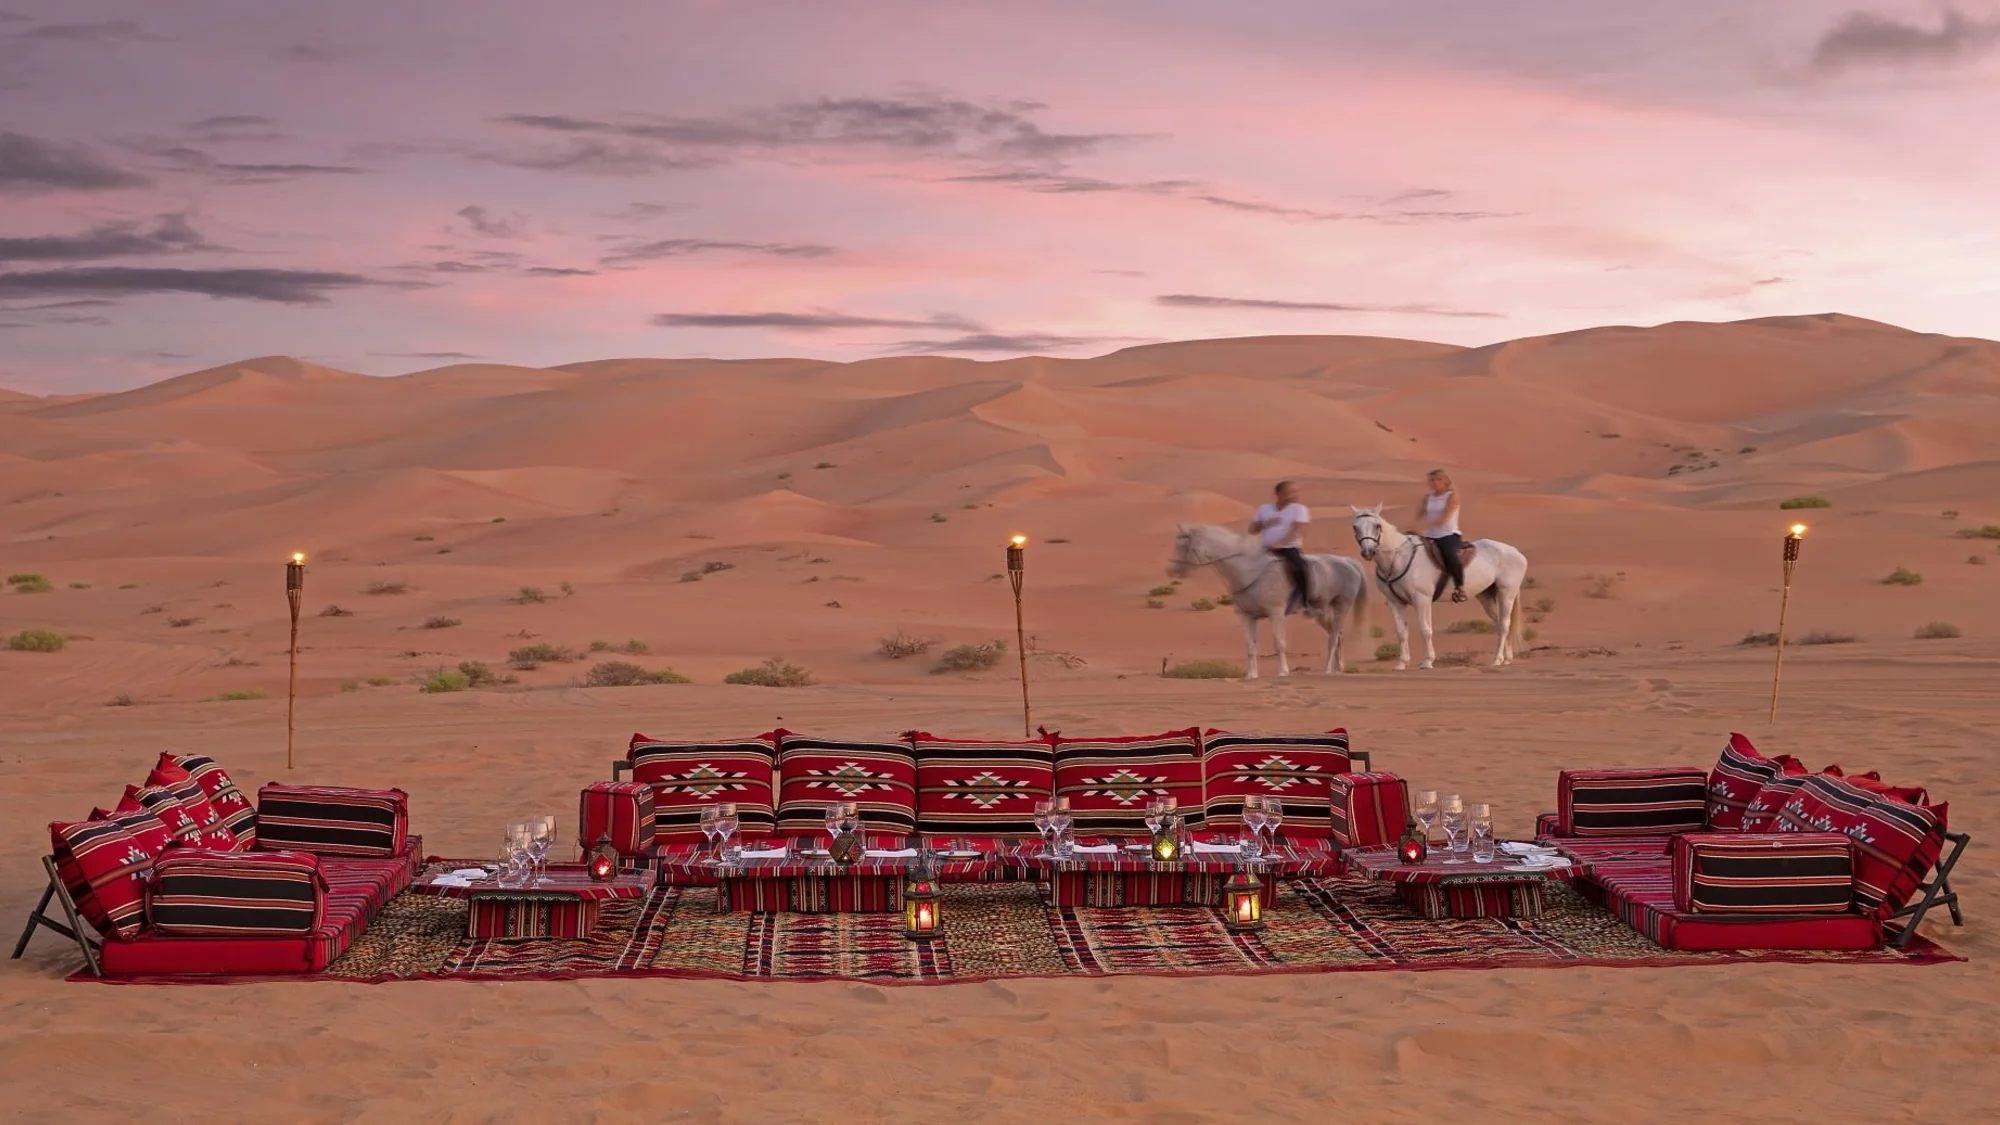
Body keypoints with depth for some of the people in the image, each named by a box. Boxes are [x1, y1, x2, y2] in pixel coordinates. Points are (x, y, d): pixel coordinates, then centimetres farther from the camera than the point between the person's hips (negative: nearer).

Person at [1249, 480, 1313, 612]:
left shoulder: (1298, 509, 0)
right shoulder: (1264, 509, 9)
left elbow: (1295, 531, -12)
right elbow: (1252, 530, 13)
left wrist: (1279, 544, -26)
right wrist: (1265, 523, -6)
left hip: (1290, 548, -4)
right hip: (1267, 550, 4)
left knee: (1299, 568, -31)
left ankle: (1307, 602, -14)